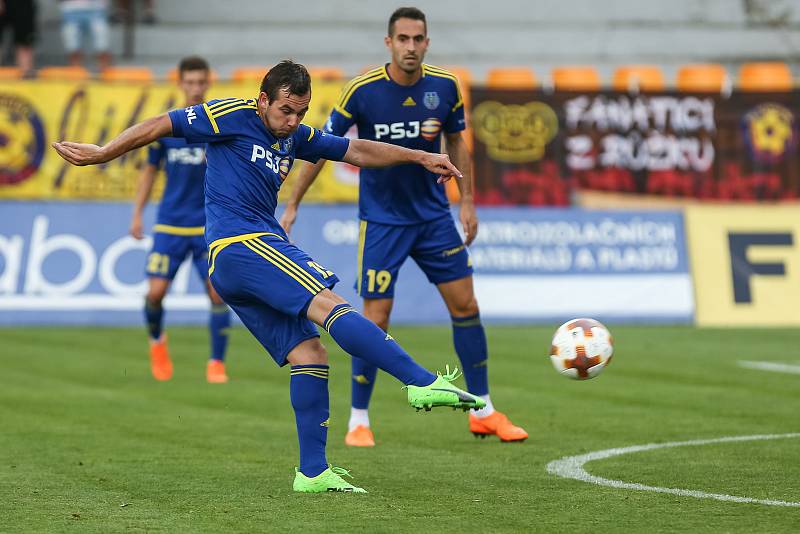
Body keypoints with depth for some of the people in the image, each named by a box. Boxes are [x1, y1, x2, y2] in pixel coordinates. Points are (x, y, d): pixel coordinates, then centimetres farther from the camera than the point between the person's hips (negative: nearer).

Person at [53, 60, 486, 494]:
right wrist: (101, 154, 2)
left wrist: (421, 157, 22)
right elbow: (161, 126, 0)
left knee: (308, 354, 0)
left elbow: (356, 151, 26)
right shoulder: (232, 117, -3)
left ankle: (312, 472, -1)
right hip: (238, 243, -9)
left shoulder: (292, 136, 19)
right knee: (329, 304, -22)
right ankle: (423, 382, -33)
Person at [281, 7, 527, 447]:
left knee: (465, 305, 3)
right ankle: (358, 421, 9)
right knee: (375, 319, -6)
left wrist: (467, 202, 6)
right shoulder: (362, 91, -15)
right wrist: (292, 204, -6)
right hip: (381, 221, -3)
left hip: (434, 216, 4)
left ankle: (483, 412, 14)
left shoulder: (445, 87, -6)